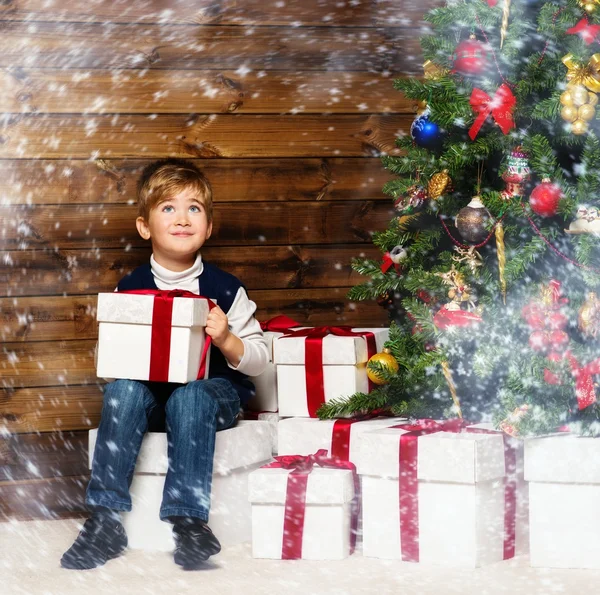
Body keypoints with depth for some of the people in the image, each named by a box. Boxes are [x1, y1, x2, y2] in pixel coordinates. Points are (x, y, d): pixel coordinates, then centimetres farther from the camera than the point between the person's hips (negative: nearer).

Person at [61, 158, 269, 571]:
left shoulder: (225, 288, -2)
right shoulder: (130, 289, 3)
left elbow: (259, 361, 1)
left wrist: (226, 339, -18)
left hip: (214, 390, -2)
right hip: (150, 390, 2)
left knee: (189, 398, -35)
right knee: (122, 391, -30)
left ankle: (189, 518, -35)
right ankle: (105, 519, -32)